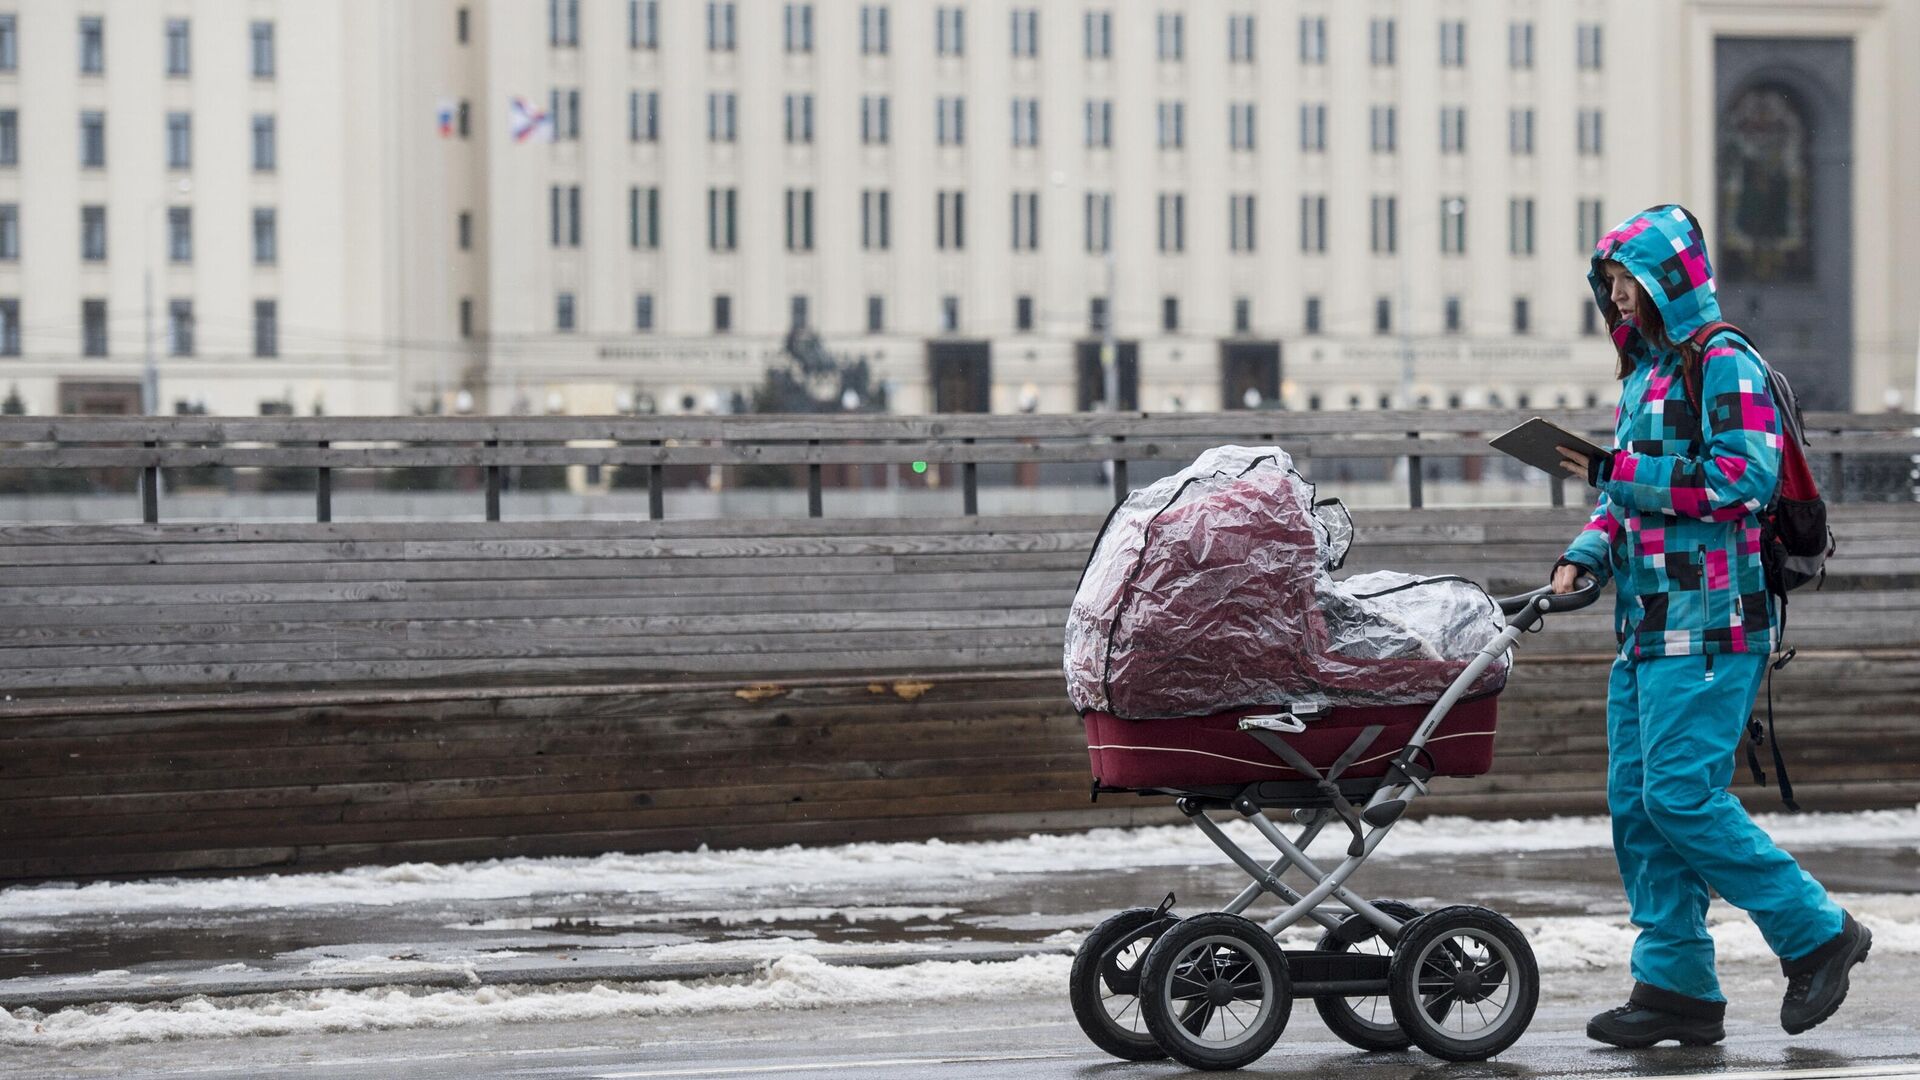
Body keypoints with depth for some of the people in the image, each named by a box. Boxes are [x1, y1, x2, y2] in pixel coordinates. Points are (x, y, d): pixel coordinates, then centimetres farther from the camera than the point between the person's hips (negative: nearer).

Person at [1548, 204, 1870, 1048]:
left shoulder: (1724, 364, -9)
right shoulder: (1645, 372, 20)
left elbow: (1745, 477, -21)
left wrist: (1619, 472, -18)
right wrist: (1584, 556, 7)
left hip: (1708, 624, -9)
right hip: (1648, 624, 9)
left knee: (1682, 796, -14)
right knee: (1636, 804, 5)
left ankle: (1817, 935, -2)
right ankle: (1676, 984, 8)